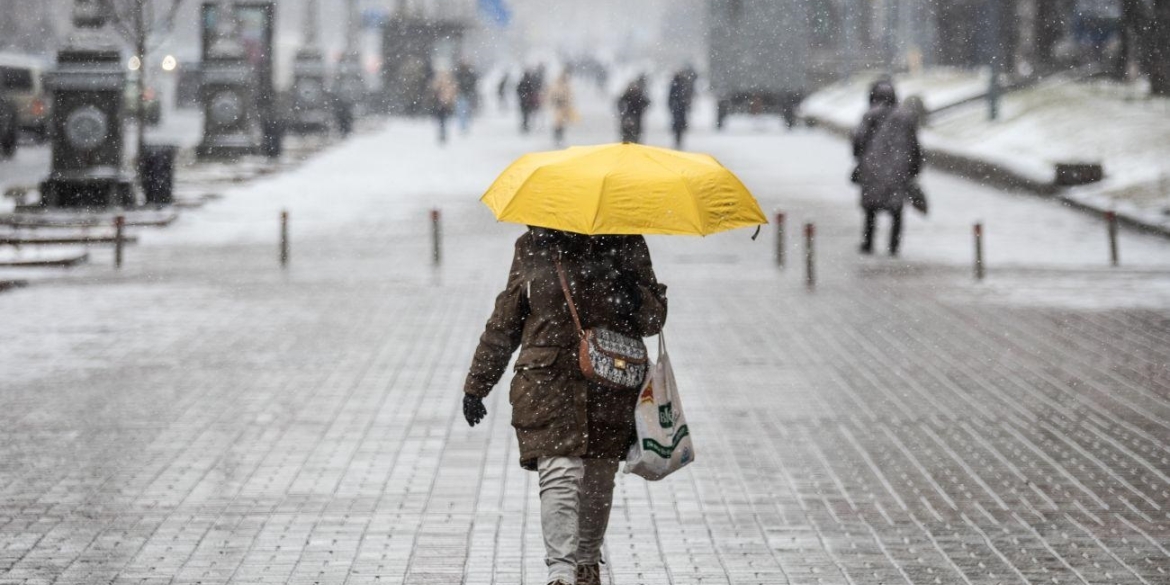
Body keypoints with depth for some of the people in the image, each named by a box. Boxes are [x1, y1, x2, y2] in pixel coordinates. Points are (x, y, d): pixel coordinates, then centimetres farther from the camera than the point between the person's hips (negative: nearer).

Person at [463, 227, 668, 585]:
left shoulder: (626, 245, 5)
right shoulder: (533, 247, 6)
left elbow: (655, 317, 8)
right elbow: (504, 321, 13)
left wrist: (633, 297, -16)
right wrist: (477, 385, 15)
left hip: (610, 385, 1)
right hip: (548, 382, -1)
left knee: (598, 481, 10)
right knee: (560, 475, -17)